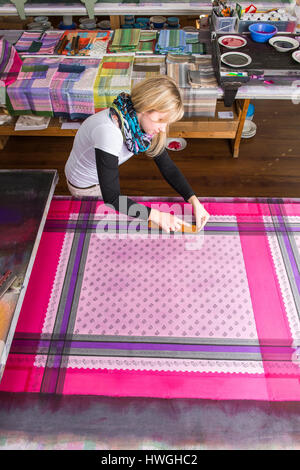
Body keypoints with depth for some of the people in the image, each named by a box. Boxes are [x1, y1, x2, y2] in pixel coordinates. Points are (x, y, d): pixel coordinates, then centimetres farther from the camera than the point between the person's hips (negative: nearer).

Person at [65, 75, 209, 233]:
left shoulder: (138, 123, -18)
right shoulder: (109, 132, -41)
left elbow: (167, 166, -11)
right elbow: (112, 198, -38)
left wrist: (194, 200, -21)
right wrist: (156, 215, -39)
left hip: (103, 177, 6)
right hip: (84, 187, -6)